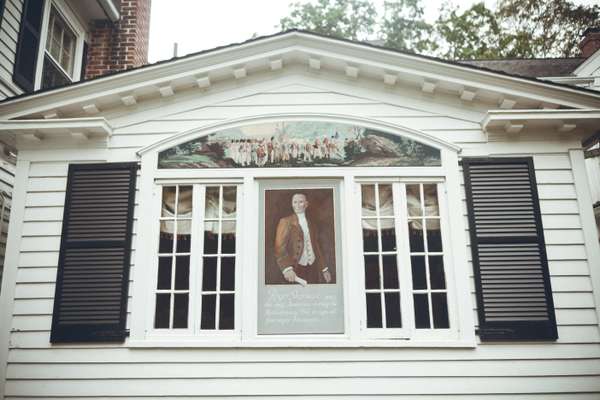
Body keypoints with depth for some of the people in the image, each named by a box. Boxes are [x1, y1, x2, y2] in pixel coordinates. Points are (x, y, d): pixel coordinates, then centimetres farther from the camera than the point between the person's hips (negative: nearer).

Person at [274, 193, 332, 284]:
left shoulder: (311, 224, 15)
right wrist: (287, 269, -23)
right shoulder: (285, 222, -1)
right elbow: (280, 248, -10)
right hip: (296, 270, -4)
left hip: (313, 268, 4)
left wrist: (324, 269, 15)